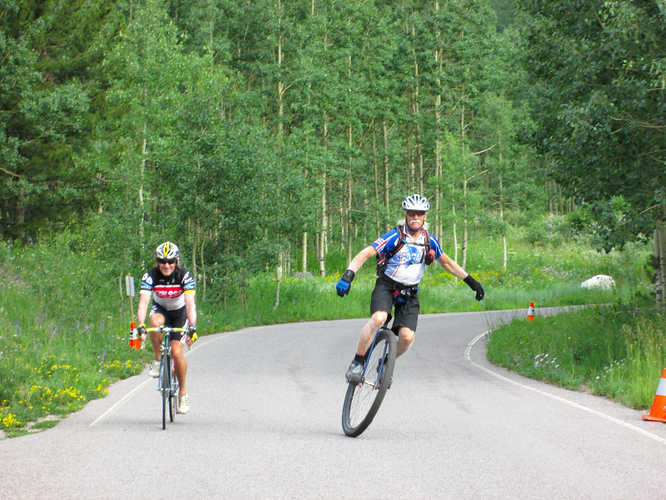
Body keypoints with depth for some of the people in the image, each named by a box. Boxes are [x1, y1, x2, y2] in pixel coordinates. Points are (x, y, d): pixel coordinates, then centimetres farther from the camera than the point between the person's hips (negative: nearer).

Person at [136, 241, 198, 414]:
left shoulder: (185, 276, -26)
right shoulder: (150, 277, -24)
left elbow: (190, 303, -35)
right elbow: (143, 302, -33)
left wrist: (192, 327, -48)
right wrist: (141, 326, -47)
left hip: (179, 313, -1)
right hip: (160, 309, 1)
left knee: (177, 352, -16)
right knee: (155, 322, -37)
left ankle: (183, 394, 2)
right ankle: (157, 360, -15)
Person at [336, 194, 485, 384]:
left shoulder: (430, 242, 0)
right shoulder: (395, 237, -14)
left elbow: (447, 263, 18)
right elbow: (364, 254, -20)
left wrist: (471, 281, 18)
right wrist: (348, 276, -35)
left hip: (409, 294, 3)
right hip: (386, 286, -3)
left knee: (407, 337, -17)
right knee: (378, 318, -34)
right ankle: (357, 362, -20)